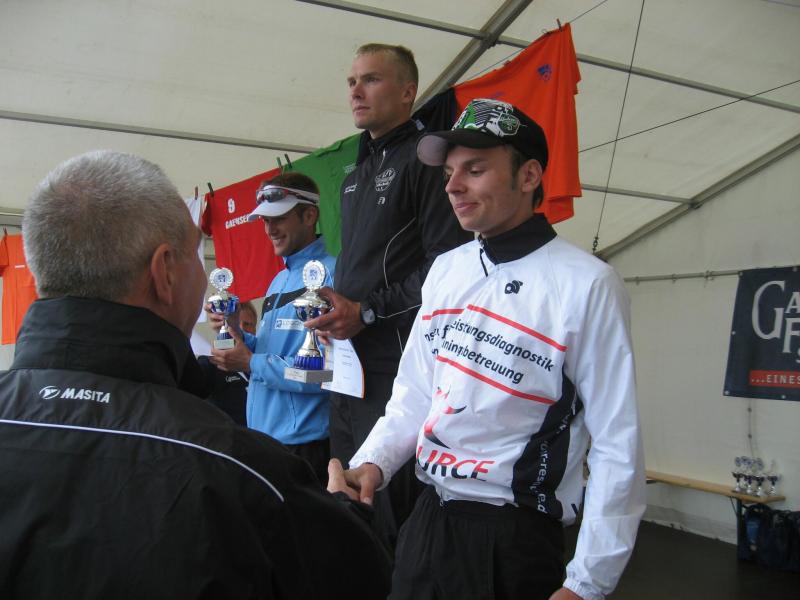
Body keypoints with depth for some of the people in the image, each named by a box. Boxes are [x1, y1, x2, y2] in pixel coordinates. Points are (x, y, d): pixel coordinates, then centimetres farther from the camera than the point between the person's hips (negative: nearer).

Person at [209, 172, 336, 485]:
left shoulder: (330, 274, -15)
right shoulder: (278, 280, 14)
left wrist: (251, 363, -14)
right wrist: (236, 332, 1)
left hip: (306, 443, -8)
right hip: (263, 433, 8)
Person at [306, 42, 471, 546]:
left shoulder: (425, 157, -6)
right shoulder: (355, 176, 21)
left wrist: (367, 312, -16)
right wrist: (336, 312, 10)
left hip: (396, 368, -9)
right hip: (348, 367, 9)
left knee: (392, 516, -3)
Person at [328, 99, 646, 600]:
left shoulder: (586, 284, -14)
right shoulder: (446, 270, 5)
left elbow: (617, 446, -14)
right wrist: (372, 463, -3)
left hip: (516, 539, -5)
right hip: (427, 518, 6)